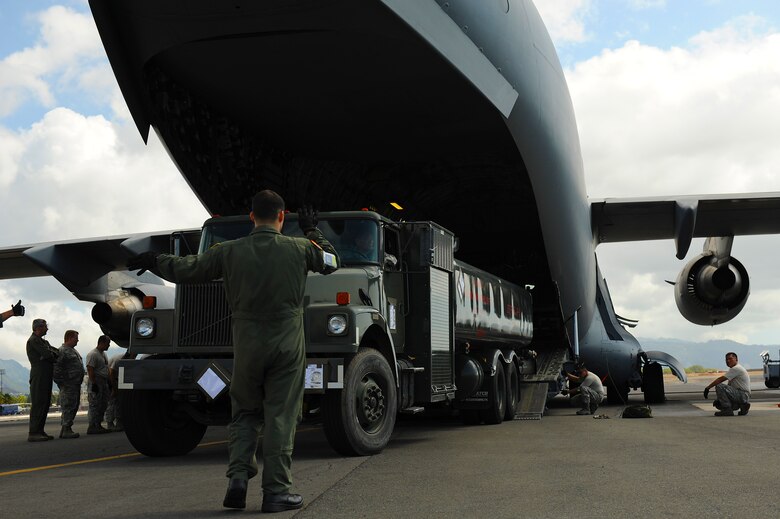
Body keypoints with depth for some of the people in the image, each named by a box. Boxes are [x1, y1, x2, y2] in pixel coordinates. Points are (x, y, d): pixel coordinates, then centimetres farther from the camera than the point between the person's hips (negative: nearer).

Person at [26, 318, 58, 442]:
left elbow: (56, 352, 14)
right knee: (38, 403, -11)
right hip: (39, 376, -10)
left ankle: (40, 431, 13)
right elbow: (47, 355, -15)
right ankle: (33, 433, -12)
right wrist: (56, 359, 2)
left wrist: (54, 354, -7)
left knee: (45, 403, 9)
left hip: (46, 376, 10)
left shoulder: (43, 341, 23)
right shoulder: (33, 340, -8)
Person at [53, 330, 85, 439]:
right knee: (68, 407, -9)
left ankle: (64, 430, 18)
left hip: (76, 385, 10)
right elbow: (56, 368, -18)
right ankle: (66, 430, -8)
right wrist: (61, 382, -18)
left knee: (74, 407, 12)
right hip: (68, 385, -10)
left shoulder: (73, 350, 22)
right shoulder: (62, 351, -11)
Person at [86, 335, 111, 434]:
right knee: (95, 405, -10)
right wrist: (93, 384, -22)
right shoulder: (92, 354, -12)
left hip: (104, 382, 10)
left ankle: (98, 425, 16)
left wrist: (108, 382, 22)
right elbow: (90, 370, -18)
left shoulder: (103, 354, 19)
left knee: (103, 405, 10)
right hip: (96, 382, -10)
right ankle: (92, 427, -9)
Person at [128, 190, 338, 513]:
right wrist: (312, 231, 31)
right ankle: (276, 492, 3)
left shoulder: (230, 251, -1)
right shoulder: (299, 248, -2)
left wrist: (153, 262, 24)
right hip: (287, 347, -1)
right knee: (280, 419, 3)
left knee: (244, 414, 18)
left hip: (247, 346, 1)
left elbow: (186, 270, 6)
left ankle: (238, 477, 4)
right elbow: (331, 261, 17)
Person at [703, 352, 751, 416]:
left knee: (719, 386, -22)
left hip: (743, 395, -10)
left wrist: (707, 387, -12)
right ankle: (743, 406, 9)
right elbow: (729, 387, 19)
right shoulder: (734, 369, 20)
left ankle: (727, 410, -18)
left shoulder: (737, 368, -13)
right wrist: (718, 399, 7)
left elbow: (720, 379, -17)